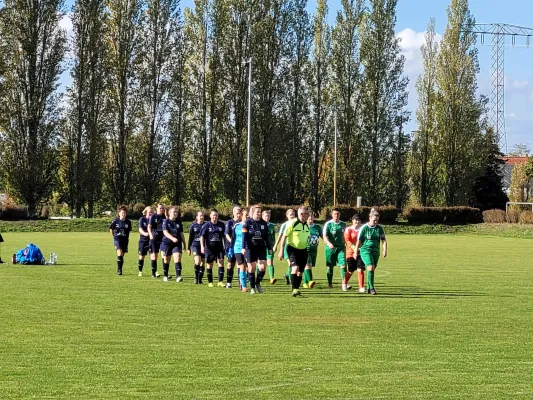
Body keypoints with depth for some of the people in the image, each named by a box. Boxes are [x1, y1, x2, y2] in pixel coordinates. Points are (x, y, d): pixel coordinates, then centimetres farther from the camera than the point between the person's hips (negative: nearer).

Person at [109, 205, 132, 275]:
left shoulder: (128, 222, -1)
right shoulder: (115, 221, -6)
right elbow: (111, 229, 9)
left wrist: (127, 238, 12)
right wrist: (114, 236, 12)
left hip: (125, 239, 3)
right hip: (117, 239, -3)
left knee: (122, 255, 8)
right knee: (119, 253, -20)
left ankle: (119, 269, 22)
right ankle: (119, 269, -14)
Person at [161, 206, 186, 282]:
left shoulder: (179, 222, 7)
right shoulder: (166, 222, -4)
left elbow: (181, 234, 13)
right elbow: (165, 232, -17)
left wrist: (184, 244, 15)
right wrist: (172, 238, -33)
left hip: (177, 244, 1)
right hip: (167, 243, -1)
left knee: (177, 259, -15)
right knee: (166, 260, 10)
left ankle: (178, 276, -24)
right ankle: (165, 276, 27)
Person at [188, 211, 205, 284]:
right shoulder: (193, 225, 2)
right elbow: (190, 237, 6)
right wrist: (188, 248, 6)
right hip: (195, 245, -2)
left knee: (202, 263, 5)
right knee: (198, 261, -21)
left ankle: (200, 280, 16)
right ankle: (196, 277, -3)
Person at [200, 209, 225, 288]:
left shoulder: (221, 225, 6)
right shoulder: (206, 225, -3)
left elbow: (223, 236, 16)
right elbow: (202, 236, -4)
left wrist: (225, 245, 15)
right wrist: (202, 246, -15)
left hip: (219, 247, 2)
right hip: (209, 248, -2)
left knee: (221, 262, -9)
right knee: (209, 265, 5)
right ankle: (210, 282, 14)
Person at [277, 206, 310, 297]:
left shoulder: (307, 225, 10)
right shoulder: (292, 223, -10)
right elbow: (284, 236, -8)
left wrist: (308, 253, 26)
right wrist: (281, 251, -11)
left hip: (303, 250, 6)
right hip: (293, 249, -6)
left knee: (300, 271, 7)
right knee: (295, 268, -23)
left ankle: (297, 289, 21)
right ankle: (294, 290, -23)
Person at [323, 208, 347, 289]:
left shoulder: (343, 224, 9)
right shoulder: (328, 224, -4)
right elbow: (324, 236, -13)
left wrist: (344, 244, 18)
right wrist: (329, 243, -30)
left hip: (340, 247, 2)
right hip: (330, 247, -2)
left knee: (343, 265, -11)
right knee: (330, 266, 5)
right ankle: (330, 283, 18)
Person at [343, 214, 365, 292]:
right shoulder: (348, 229, -2)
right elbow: (347, 241, -9)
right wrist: (354, 248, -20)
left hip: (360, 252, 2)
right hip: (351, 252, -2)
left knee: (360, 269, -9)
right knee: (351, 270, 7)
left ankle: (361, 288, -5)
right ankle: (344, 283, 33)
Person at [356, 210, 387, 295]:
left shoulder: (379, 228, 2)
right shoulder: (364, 228, -7)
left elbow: (383, 240, 6)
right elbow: (359, 241, -1)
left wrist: (384, 250, -6)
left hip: (376, 251, 4)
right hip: (365, 250, -4)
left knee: (373, 269, 8)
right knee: (370, 268, -18)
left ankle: (369, 288, 20)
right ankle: (371, 288, -16)